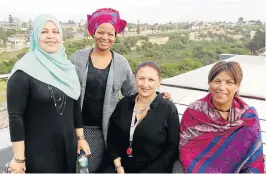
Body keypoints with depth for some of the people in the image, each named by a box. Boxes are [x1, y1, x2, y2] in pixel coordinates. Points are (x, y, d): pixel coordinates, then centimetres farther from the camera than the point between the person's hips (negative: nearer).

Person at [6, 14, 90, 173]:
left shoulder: (67, 67, 4)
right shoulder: (24, 72, -14)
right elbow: (15, 116, -15)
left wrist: (80, 137, 9)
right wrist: (19, 159, -16)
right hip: (38, 151, -5)